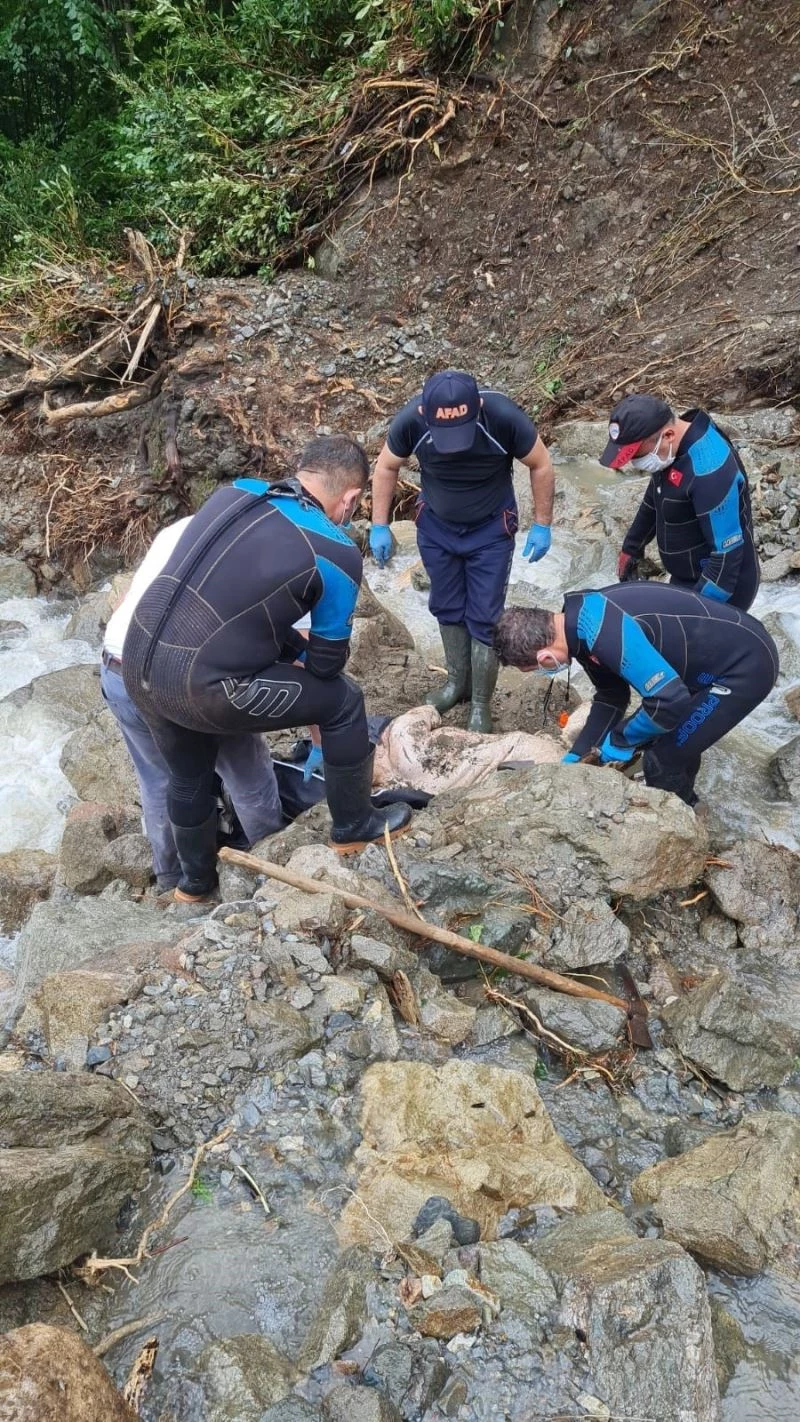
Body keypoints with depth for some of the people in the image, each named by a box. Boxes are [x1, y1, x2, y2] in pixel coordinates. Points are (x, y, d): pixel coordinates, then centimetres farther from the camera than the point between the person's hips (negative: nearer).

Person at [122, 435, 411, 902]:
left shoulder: (235, 491, 8)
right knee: (343, 702, 12)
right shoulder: (338, 553, -8)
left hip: (138, 664, 7)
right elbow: (326, 663, 2)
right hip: (200, 688, -7)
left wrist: (292, 647, 23)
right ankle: (355, 826, 30)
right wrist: (302, 654, 25)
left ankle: (196, 880, 56)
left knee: (189, 777, 32)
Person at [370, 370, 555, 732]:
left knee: (484, 617, 0)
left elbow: (541, 465, -14)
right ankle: (458, 682, 36)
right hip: (435, 527, 2)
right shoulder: (410, 420, -27)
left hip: (490, 530, -2)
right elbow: (386, 468, -7)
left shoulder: (504, 417, -32)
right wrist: (379, 526, -5)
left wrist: (542, 525, -10)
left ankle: (481, 705, 15)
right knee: (447, 608, 14)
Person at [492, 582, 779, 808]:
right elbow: (611, 697, 11)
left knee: (663, 759, -6)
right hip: (727, 651, 9)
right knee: (664, 737, 21)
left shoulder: (606, 634, -32)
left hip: (744, 665, -9)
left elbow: (670, 701, -31)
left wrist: (621, 741, -14)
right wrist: (576, 757, 8)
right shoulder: (582, 619, 0)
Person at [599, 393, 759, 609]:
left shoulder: (709, 470, -33)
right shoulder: (670, 449, -5)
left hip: (718, 587, -9)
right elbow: (654, 501, 15)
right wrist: (631, 548, 23)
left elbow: (727, 552, -31)